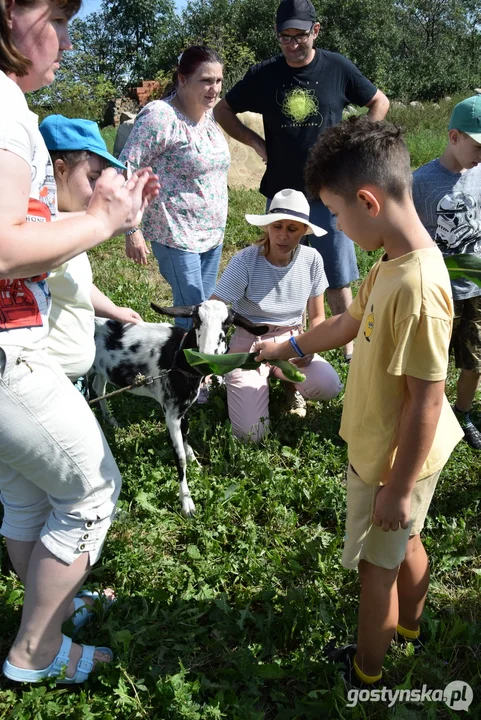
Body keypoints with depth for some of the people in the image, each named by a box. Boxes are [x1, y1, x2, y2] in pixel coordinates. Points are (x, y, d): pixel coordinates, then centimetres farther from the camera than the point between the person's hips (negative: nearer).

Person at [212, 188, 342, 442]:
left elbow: (317, 316, 5)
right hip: (249, 344, -2)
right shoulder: (245, 262, -19)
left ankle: (290, 380, 8)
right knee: (250, 434, -17)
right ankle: (237, 383, 15)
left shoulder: (311, 260, -8)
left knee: (329, 387, -28)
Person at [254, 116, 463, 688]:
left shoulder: (418, 287, -33)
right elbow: (347, 323, 12)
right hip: (385, 446, 8)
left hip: (393, 462, -8)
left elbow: (426, 402, -29)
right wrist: (285, 348, 24)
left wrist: (398, 488, -19)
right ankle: (409, 628, 54)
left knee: (376, 568, 14)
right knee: (404, 544, 28)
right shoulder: (393, 265, -4)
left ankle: (364, 673, 38)